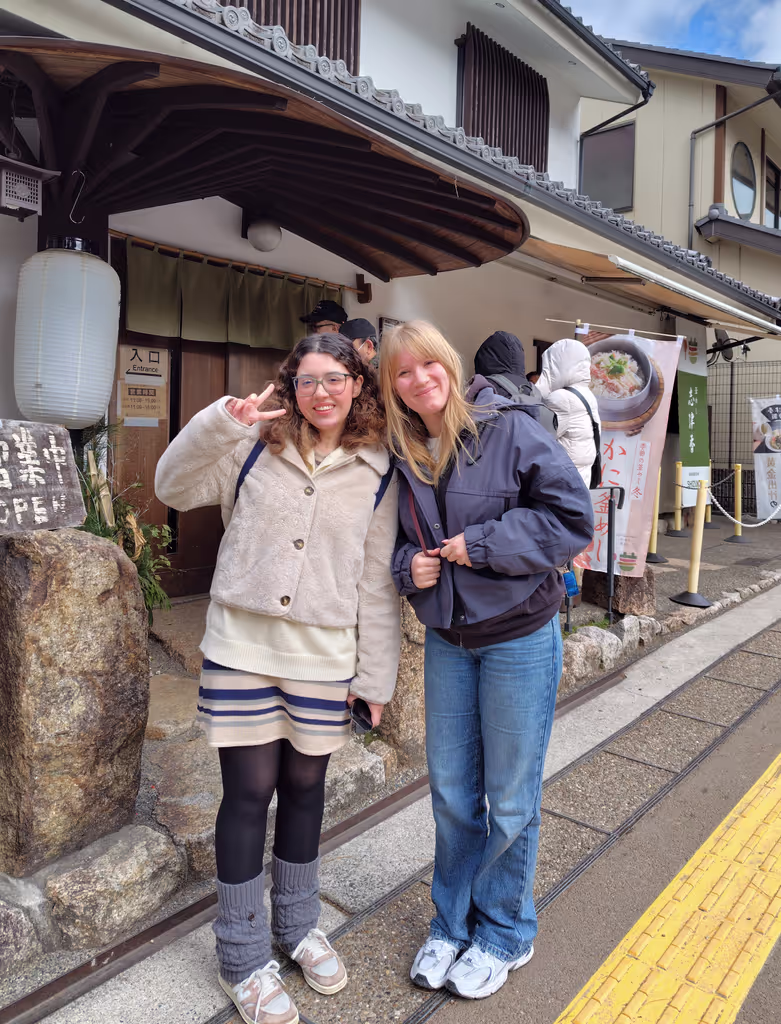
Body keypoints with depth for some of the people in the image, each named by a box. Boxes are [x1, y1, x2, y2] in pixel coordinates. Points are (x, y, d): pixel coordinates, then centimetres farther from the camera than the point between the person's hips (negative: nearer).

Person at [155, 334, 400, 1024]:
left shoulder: (377, 472, 1)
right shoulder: (256, 445, 1)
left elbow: (377, 581, 2)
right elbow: (175, 488, -2)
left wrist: (376, 676, 3)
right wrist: (222, 422, -17)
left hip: (324, 658, 1)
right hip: (242, 648, -1)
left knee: (305, 785, 15)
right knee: (250, 790, 6)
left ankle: (298, 926, 41)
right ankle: (243, 958, 28)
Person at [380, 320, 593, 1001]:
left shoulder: (510, 430, -13)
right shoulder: (404, 457, 2)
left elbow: (573, 518, -15)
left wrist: (480, 544, -19)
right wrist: (409, 565, -8)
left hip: (520, 638, -4)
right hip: (447, 640, 5)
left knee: (511, 798, 11)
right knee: (451, 792, 16)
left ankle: (504, 933, 35)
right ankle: (453, 923, 39)